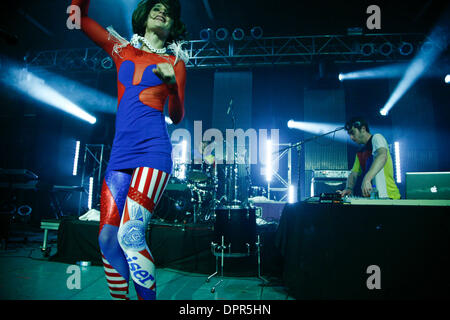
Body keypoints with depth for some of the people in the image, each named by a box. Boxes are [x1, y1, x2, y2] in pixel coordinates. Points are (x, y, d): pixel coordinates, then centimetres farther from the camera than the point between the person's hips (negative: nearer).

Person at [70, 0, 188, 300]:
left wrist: (172, 84, -10)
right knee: (107, 238, 0)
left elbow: (177, 117, 6)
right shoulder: (123, 50, 21)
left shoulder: (174, 62, 13)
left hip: (153, 150, -4)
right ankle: (120, 297, 18)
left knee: (131, 234, -19)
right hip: (120, 154, 4)